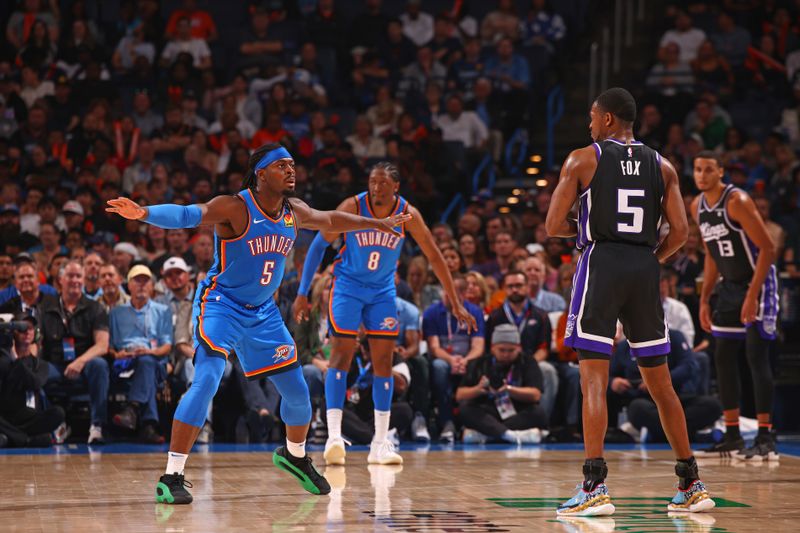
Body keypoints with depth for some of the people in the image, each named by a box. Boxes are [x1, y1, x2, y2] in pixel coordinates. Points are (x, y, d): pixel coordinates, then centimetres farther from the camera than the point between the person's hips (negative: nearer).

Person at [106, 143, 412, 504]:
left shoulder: (294, 213, 2)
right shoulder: (235, 208, -19)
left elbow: (330, 220, 22)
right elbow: (187, 215, -34)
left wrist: (378, 223, 31)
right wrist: (144, 214, -53)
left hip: (263, 312, 7)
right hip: (221, 305, -7)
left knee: (297, 392, 12)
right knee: (206, 380, -26)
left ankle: (295, 456, 43)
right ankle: (171, 478, -23)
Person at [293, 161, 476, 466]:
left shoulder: (408, 214, -13)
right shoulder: (352, 207, -19)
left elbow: (434, 257, -5)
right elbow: (319, 245, -10)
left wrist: (456, 304, -6)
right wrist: (302, 293, -12)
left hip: (383, 290, 3)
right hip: (348, 285, -3)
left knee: (384, 360, 0)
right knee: (342, 354, -13)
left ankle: (380, 443, 4)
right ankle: (334, 436, -18)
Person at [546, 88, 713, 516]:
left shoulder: (583, 159, 0)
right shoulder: (662, 167, 11)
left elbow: (553, 227, -2)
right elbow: (680, 231, 3)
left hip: (601, 263, -4)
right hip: (645, 270, 4)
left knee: (594, 381, -6)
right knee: (659, 382, 14)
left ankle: (595, 488, -16)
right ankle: (692, 485, 17)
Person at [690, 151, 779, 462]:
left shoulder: (737, 201, -19)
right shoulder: (698, 207, 6)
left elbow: (768, 248, -21)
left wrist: (752, 295, -25)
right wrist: (705, 300, 11)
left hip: (758, 282, -8)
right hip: (730, 285, 8)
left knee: (756, 356, -14)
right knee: (723, 357, 7)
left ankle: (765, 439, -13)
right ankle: (732, 438, 14)